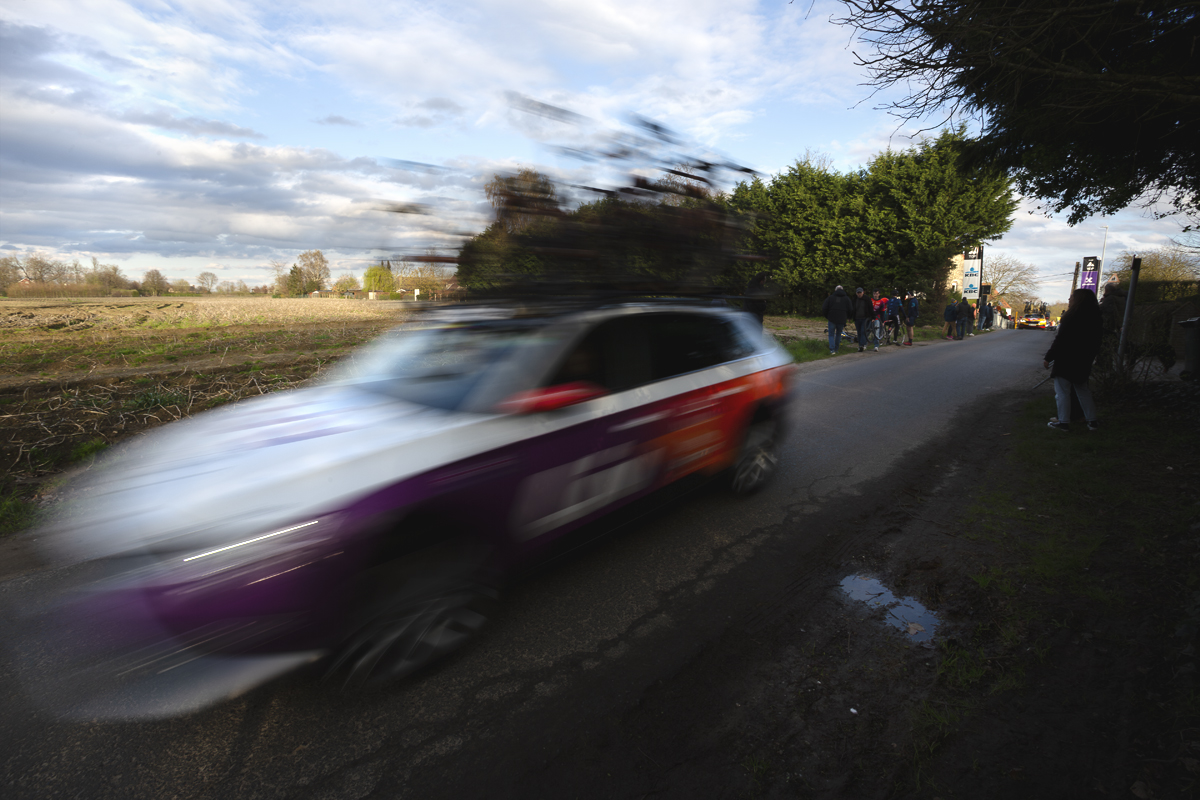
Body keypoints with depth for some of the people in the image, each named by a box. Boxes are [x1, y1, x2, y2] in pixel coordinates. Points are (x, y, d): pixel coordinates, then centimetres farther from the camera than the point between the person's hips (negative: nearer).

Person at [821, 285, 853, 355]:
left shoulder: (830, 297, 2)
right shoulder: (847, 299, 5)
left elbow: (824, 308, -2)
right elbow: (850, 310, 2)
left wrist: (827, 316, 14)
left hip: (832, 319, -1)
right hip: (841, 320, 1)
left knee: (831, 335, 5)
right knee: (838, 334, 17)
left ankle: (832, 350, -11)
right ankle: (836, 349, 21)